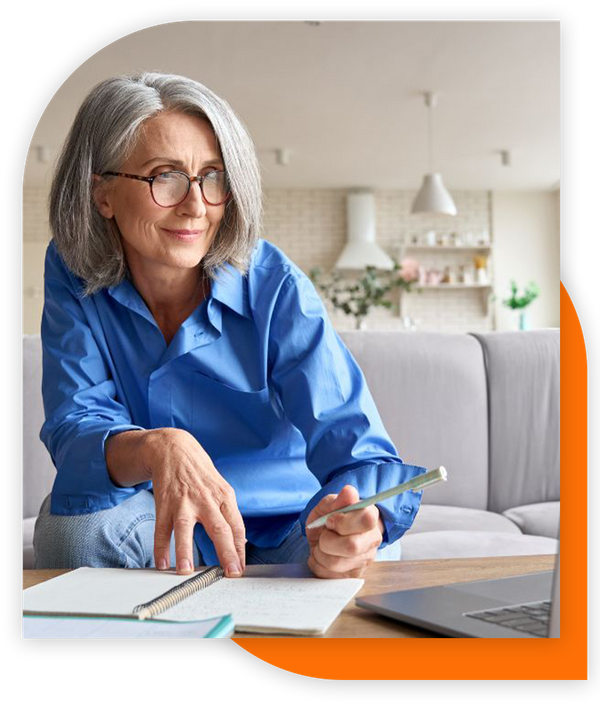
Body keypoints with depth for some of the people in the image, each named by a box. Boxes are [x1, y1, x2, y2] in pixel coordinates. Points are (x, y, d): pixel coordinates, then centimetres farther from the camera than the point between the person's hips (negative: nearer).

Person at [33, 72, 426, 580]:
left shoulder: (275, 288, -18)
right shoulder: (74, 274, -10)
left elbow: (356, 447, -26)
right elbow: (74, 427, -20)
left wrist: (358, 518, -51)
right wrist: (157, 448, -44)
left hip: (283, 532, -2)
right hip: (163, 535, 3)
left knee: (368, 550, -32)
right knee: (72, 518, -28)